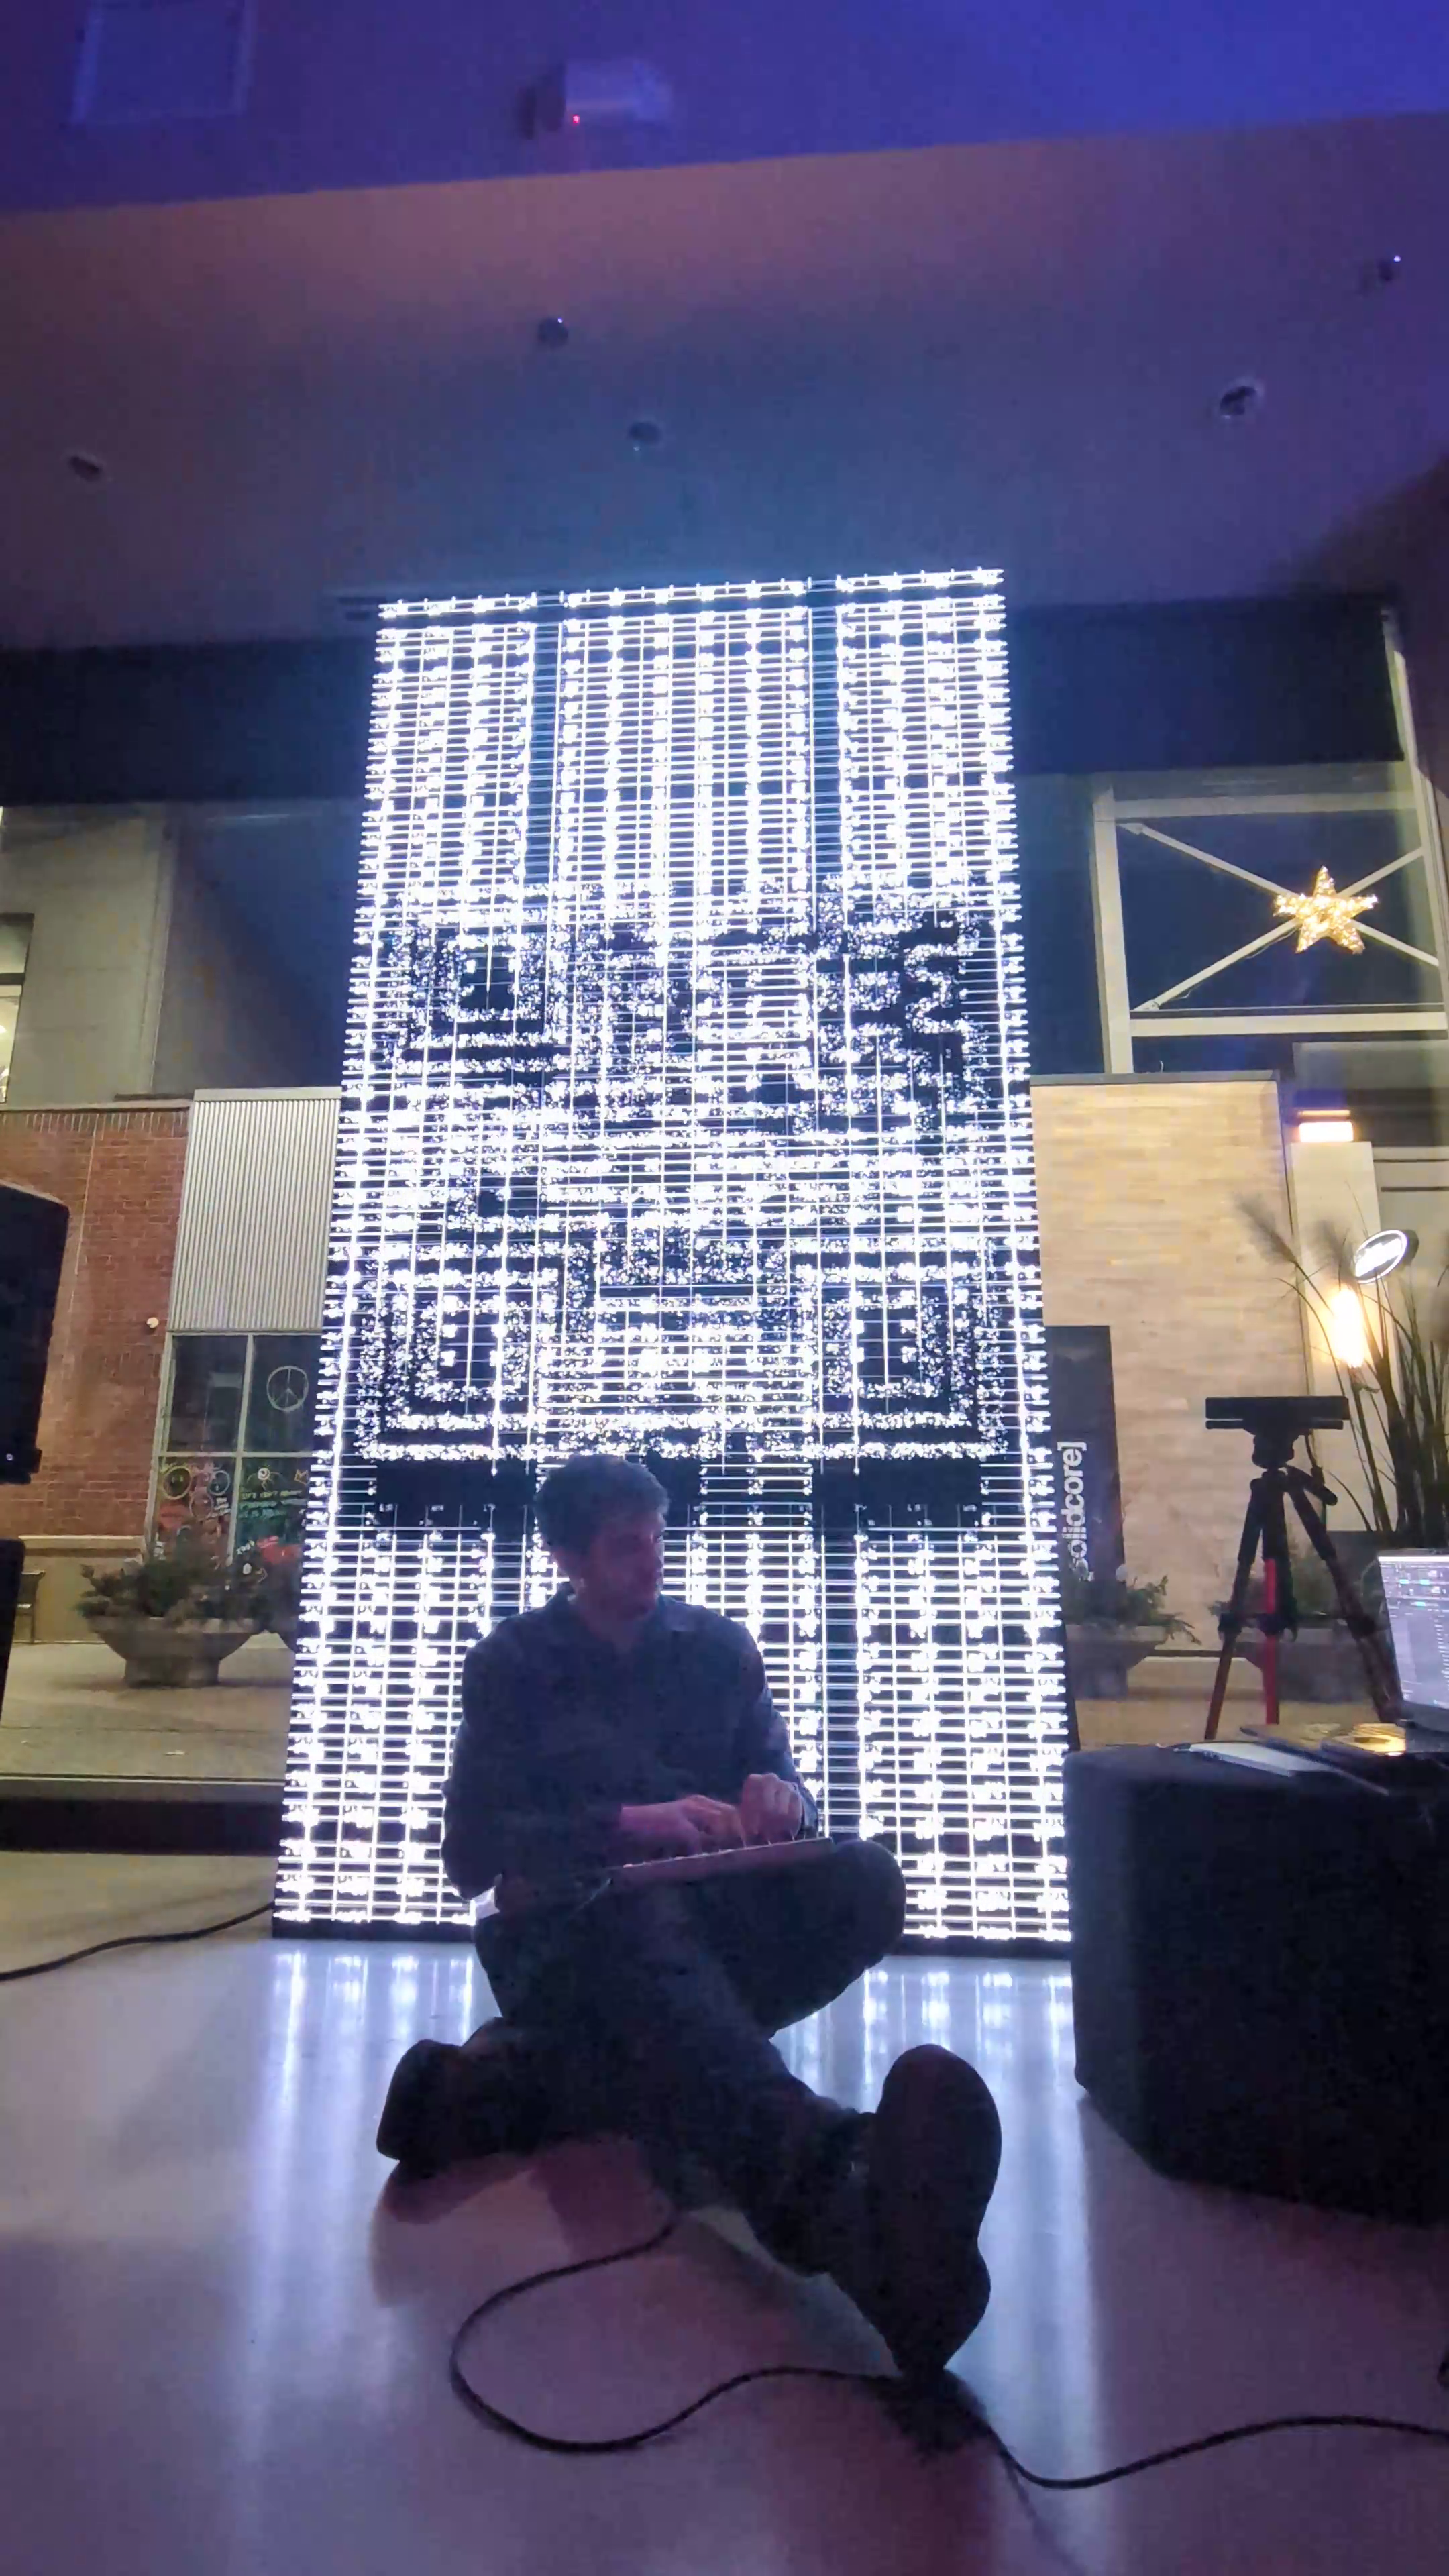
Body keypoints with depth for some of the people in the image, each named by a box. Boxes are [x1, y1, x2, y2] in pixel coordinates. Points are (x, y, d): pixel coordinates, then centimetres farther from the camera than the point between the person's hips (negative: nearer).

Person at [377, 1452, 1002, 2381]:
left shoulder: (720, 1647, 13)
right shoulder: (513, 1663, 6)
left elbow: (788, 1796, 12)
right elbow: (471, 1855, -3)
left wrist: (782, 1799, -14)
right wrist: (625, 1825, -17)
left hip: (711, 1914, 3)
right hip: (569, 1929, -3)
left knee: (863, 1878, -27)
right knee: (644, 1925, -39)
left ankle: (521, 2078, -32)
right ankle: (847, 2194, -69)